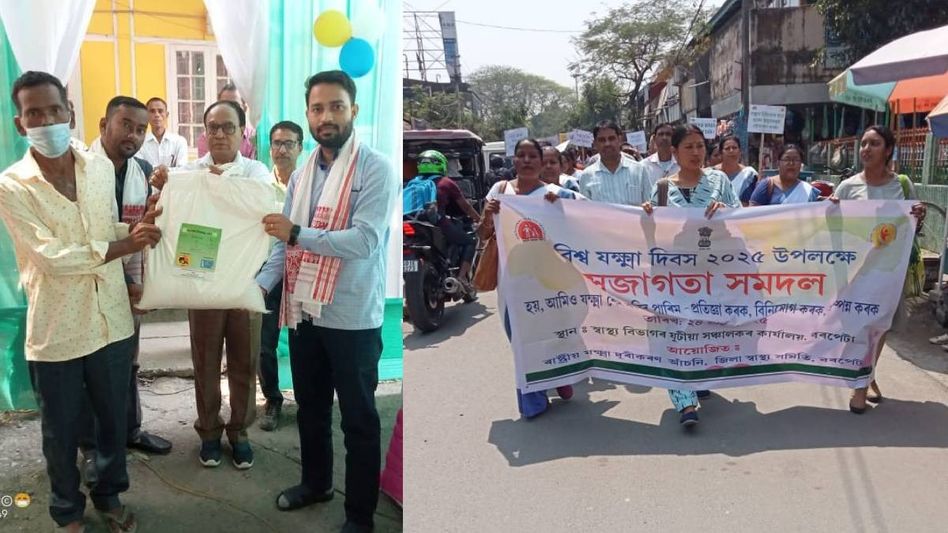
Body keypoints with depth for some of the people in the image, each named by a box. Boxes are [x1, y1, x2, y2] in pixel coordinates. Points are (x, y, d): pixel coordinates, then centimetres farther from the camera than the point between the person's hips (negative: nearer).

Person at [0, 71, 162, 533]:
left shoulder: (101, 167, 2)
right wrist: (127, 243, -21)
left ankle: (109, 495, 42)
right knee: (61, 432, 14)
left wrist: (137, 226, -7)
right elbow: (52, 257, -20)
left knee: (113, 419, 19)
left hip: (112, 320, 4)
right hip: (56, 331, -4)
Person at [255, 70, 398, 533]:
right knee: (309, 407, 22)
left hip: (352, 318, -6)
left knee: (358, 418, 7)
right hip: (304, 312, 7)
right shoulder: (302, 174, 9)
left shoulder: (376, 170, -12)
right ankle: (315, 482, 44)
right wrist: (260, 283, -6)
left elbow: (364, 241, -23)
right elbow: (285, 243, 9)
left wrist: (298, 233, -25)